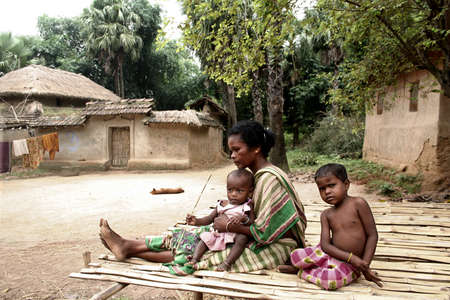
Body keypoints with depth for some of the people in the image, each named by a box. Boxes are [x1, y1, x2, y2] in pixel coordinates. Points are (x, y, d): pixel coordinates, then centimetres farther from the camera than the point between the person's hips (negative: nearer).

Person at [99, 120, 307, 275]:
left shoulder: (270, 179, -23)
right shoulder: (257, 175, 7)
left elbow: (264, 232, -24)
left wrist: (230, 226, -16)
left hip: (273, 248, -8)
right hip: (261, 239, 8)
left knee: (195, 251, -13)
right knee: (197, 234, -2)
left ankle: (130, 250, -1)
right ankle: (128, 246, 3)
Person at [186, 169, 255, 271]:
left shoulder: (247, 207, -6)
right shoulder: (222, 205, 5)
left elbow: (252, 223, -14)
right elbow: (210, 218, 8)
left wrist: (243, 218, -34)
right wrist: (197, 221, -9)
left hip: (237, 234, -5)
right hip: (220, 233, 5)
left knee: (242, 238, -34)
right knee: (205, 238, -7)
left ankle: (227, 263, -36)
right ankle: (194, 260, -9)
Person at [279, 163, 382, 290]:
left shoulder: (358, 203, -12)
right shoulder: (326, 214, -1)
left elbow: (372, 235, -10)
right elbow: (325, 244, -8)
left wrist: (365, 265, -14)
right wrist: (350, 257, -22)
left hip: (350, 264, -2)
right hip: (330, 254, 3)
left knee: (332, 279, -32)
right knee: (295, 256, -17)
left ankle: (303, 271, -5)